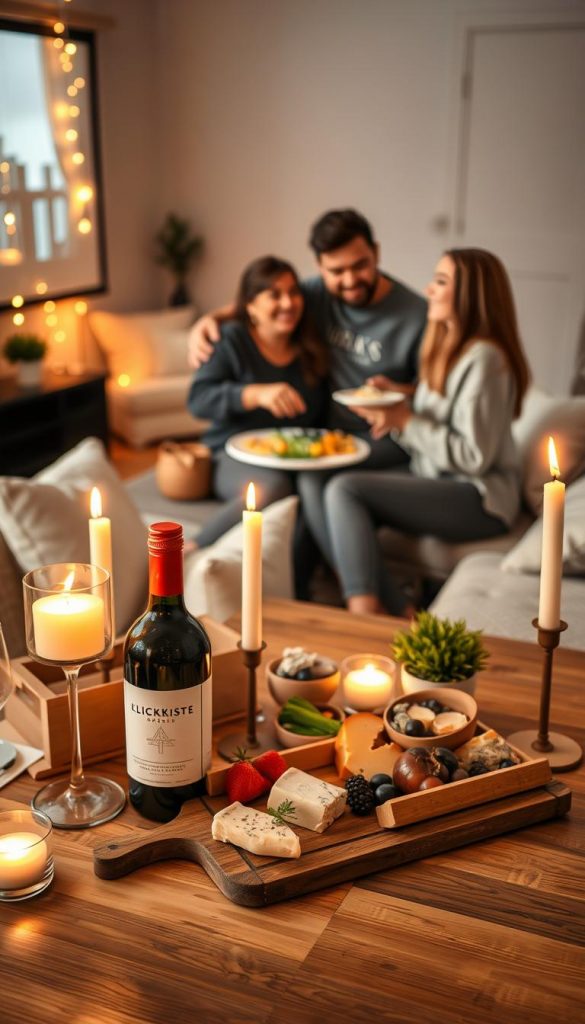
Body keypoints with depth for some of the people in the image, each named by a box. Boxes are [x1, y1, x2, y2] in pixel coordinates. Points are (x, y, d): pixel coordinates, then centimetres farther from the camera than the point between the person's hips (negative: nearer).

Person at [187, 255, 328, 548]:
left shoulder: (311, 350, 13)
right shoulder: (232, 339, 1)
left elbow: (322, 418, 18)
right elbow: (198, 399, -11)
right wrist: (256, 394, -25)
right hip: (234, 456, -3)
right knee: (273, 488, -39)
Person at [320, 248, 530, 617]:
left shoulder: (483, 358, -16)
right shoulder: (446, 348, 15)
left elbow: (473, 456, -19)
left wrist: (405, 421, -14)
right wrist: (395, 403, 1)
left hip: (479, 502, -9)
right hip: (436, 483, 9)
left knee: (344, 489, -24)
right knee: (331, 522, -12)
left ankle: (365, 615, -27)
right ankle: (403, 615, -15)